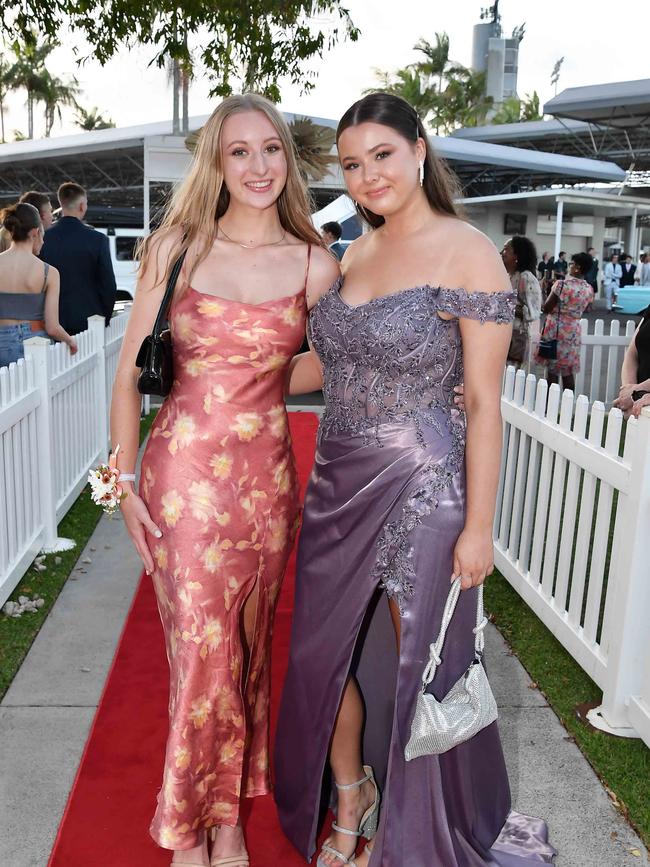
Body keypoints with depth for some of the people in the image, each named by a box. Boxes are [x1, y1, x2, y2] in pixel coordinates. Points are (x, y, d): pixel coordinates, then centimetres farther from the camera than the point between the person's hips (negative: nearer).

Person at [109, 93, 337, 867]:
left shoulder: (316, 267, 1)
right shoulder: (178, 248, -1)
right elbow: (130, 370, 1)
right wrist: (125, 482, -3)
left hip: (264, 476, 2)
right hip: (181, 472, -1)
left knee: (246, 644, 13)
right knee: (200, 648, 4)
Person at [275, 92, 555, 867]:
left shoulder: (468, 253, -10)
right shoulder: (354, 253, 9)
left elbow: (484, 402, -12)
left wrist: (478, 526, -13)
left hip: (420, 485, -6)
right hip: (338, 479, 7)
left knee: (418, 666, 9)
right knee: (324, 652, 16)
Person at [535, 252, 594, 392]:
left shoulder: (562, 284, -16)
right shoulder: (589, 289, 2)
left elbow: (546, 308, -12)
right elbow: (582, 310, 14)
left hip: (555, 330, -5)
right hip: (573, 332, 5)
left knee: (552, 370, 3)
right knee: (568, 372, 11)